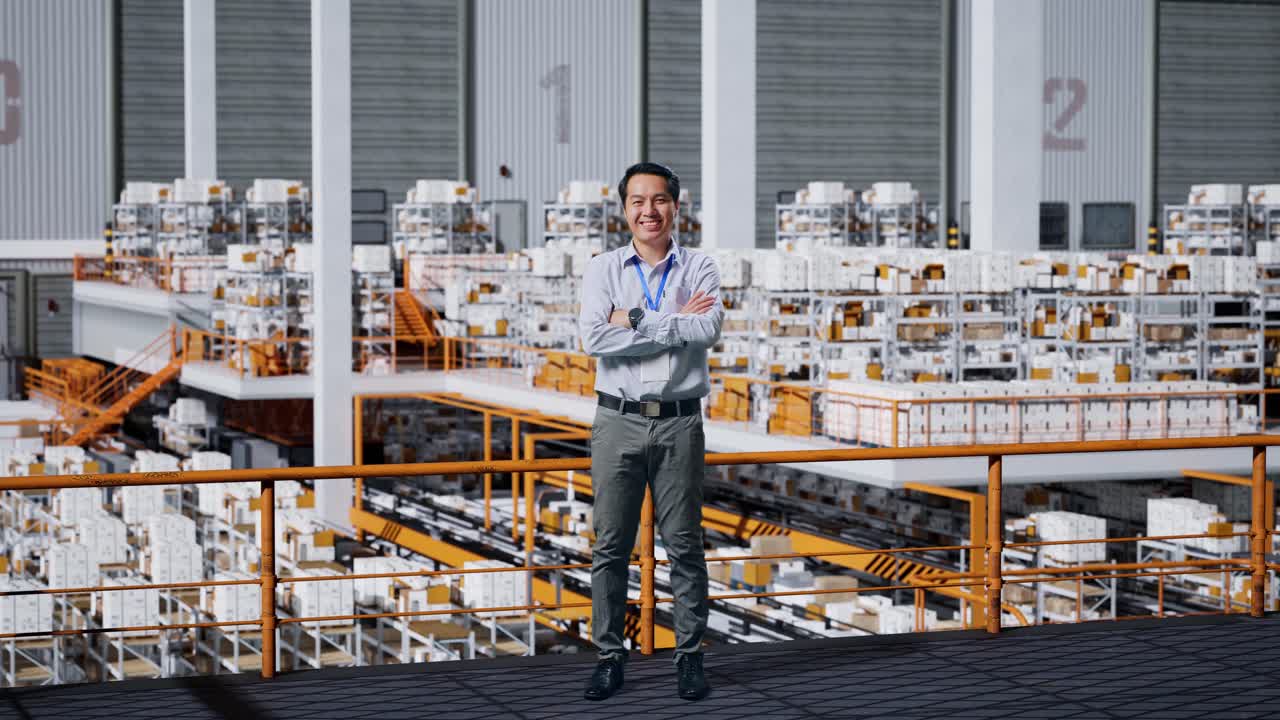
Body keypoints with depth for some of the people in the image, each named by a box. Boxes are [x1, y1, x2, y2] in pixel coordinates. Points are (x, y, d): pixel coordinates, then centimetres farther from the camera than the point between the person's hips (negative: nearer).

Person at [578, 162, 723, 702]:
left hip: (679, 422, 0)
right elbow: (594, 339, -11)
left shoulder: (699, 269, 6)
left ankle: (690, 656, 11)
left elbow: (709, 329, -13)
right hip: (618, 420, 0)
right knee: (611, 544, 3)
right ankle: (609, 657, 11)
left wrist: (636, 323, -11)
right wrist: (677, 323, -11)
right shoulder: (603, 270, 6)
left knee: (684, 543, 3)